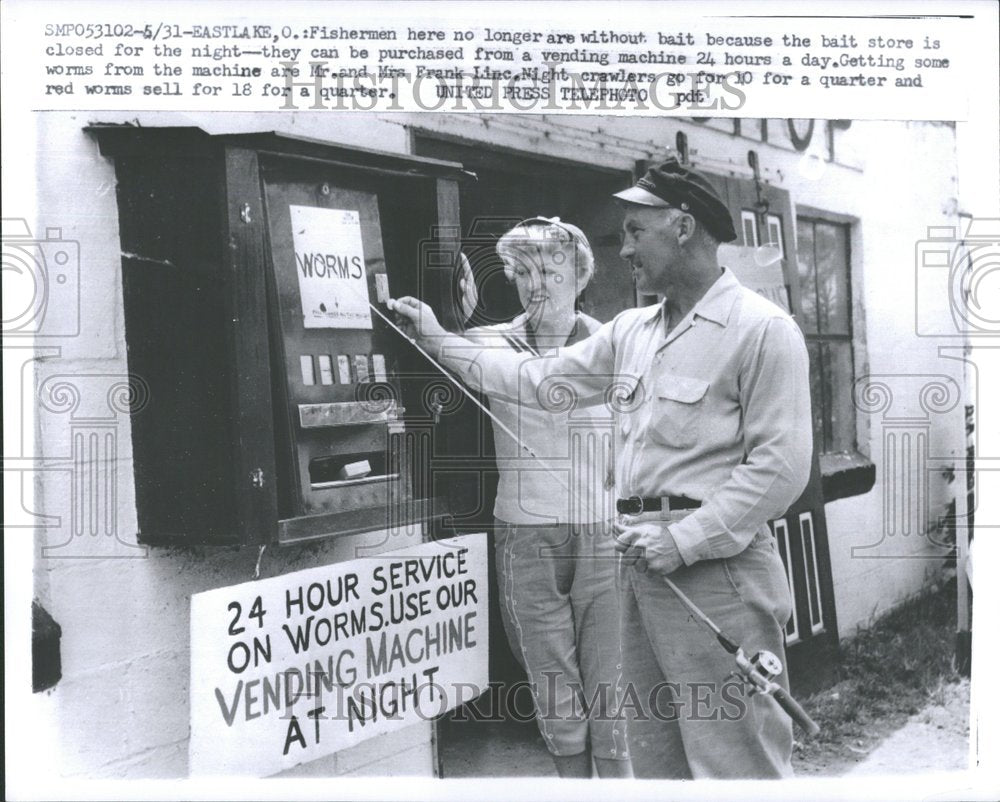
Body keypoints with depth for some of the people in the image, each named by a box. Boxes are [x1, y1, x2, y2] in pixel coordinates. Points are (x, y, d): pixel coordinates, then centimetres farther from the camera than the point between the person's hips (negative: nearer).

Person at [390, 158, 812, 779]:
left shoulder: (761, 330, -9)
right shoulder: (631, 332, 15)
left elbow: (780, 465, -14)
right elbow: (538, 377, 21)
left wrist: (686, 539, -17)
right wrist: (440, 341, 21)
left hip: (715, 568, -8)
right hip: (643, 564, 8)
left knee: (733, 760, -4)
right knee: (656, 752, 16)